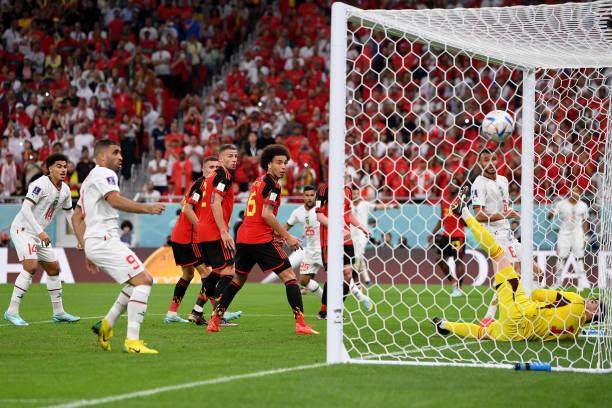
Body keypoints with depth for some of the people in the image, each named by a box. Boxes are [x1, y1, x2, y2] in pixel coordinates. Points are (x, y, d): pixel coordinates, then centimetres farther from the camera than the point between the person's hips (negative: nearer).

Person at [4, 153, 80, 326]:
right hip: (22, 229, -9)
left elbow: (69, 213, 22)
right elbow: (25, 208, -28)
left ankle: (58, 312, 23)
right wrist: (40, 232, -33)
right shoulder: (41, 184, -20)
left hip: (39, 233, 9)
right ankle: (12, 311, -20)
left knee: (54, 268, 12)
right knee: (31, 266, -23)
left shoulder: (65, 190, 6)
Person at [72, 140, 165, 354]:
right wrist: (147, 208, -22)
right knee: (143, 281, -15)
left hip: (94, 243, 10)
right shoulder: (103, 174, -5)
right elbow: (116, 200, -24)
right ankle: (132, 341, -20)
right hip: (104, 239, -10)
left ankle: (107, 324, 12)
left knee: (144, 280, 15)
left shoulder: (90, 180, 26)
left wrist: (87, 250, 25)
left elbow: (77, 218, 27)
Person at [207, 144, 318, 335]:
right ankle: (300, 323, -15)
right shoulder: (272, 184, -7)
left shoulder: (257, 182, 19)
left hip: (243, 238, 8)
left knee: (238, 279, 21)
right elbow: (266, 214, -17)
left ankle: (215, 319, 18)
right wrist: (287, 236, -13)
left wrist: (276, 232, 21)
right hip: (261, 239, -8)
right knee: (289, 276, -5)